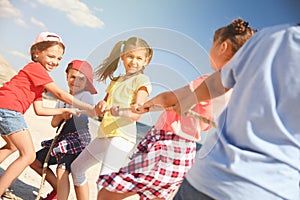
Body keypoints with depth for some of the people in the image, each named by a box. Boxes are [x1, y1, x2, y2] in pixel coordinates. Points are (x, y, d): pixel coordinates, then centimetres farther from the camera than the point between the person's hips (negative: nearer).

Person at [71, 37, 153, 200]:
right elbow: (100, 110, 16)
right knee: (76, 168, 20)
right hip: (104, 134, 9)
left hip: (122, 136, -9)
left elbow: (136, 114, -16)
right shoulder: (116, 81, 20)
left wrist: (118, 111, -38)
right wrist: (101, 105, -8)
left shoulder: (142, 80, -3)